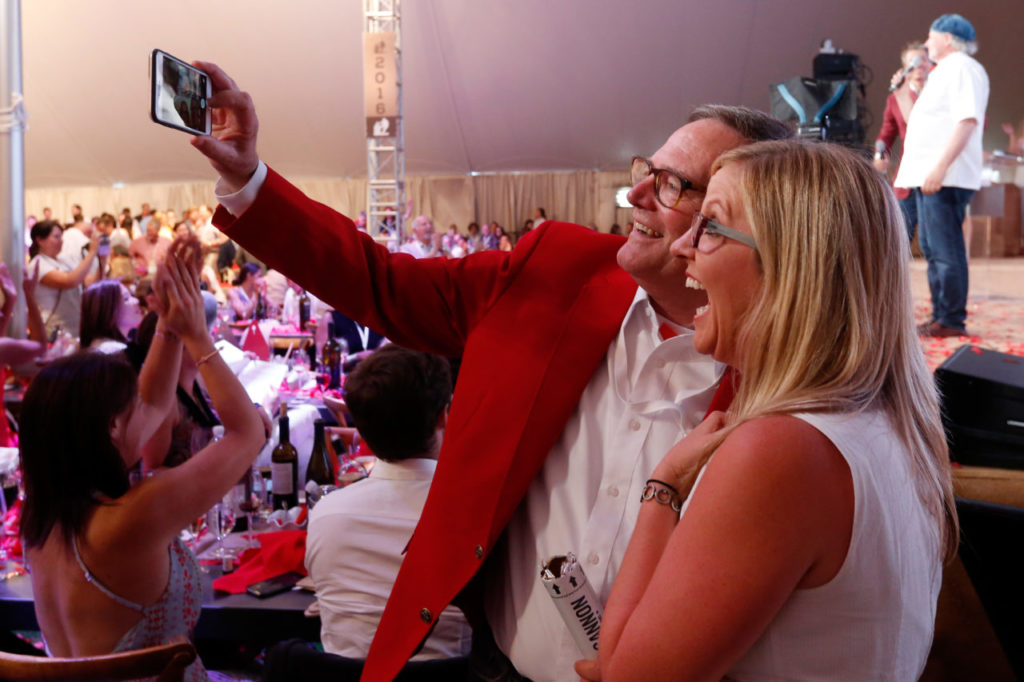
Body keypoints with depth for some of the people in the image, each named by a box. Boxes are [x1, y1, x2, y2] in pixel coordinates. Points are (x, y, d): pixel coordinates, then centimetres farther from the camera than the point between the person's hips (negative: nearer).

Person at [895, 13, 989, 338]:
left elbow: (967, 120, -20)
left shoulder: (963, 69, -8)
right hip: (928, 177, 11)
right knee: (932, 249, 13)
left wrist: (940, 167, -27)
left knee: (945, 250, -10)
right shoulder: (944, 72, 23)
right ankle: (940, 316, 21)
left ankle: (952, 321, -7)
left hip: (945, 178, -11)